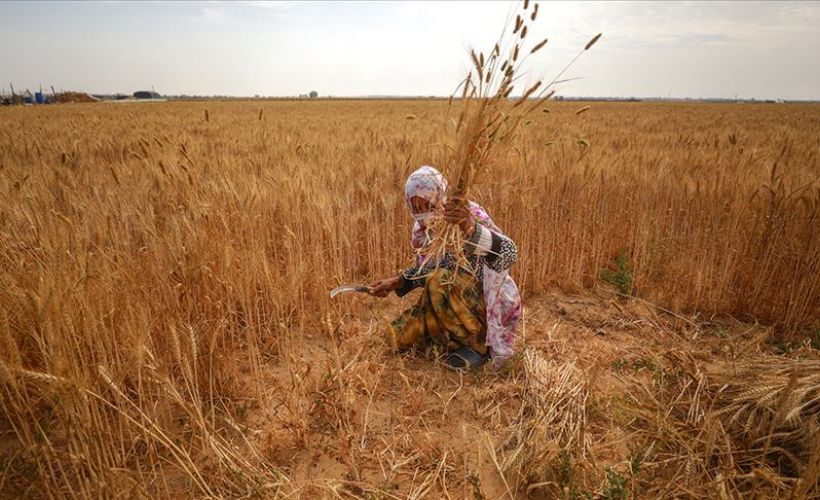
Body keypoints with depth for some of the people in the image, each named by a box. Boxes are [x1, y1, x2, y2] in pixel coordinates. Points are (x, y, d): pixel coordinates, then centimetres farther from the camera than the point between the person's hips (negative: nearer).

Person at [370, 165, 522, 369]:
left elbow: (509, 254, -38)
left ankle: (480, 344, -12)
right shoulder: (421, 229, -2)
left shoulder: (470, 213, -22)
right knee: (397, 337, -4)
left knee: (440, 282, -34)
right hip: (450, 301, 7)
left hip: (486, 300, -6)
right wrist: (396, 282, -1)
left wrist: (470, 228, -54)